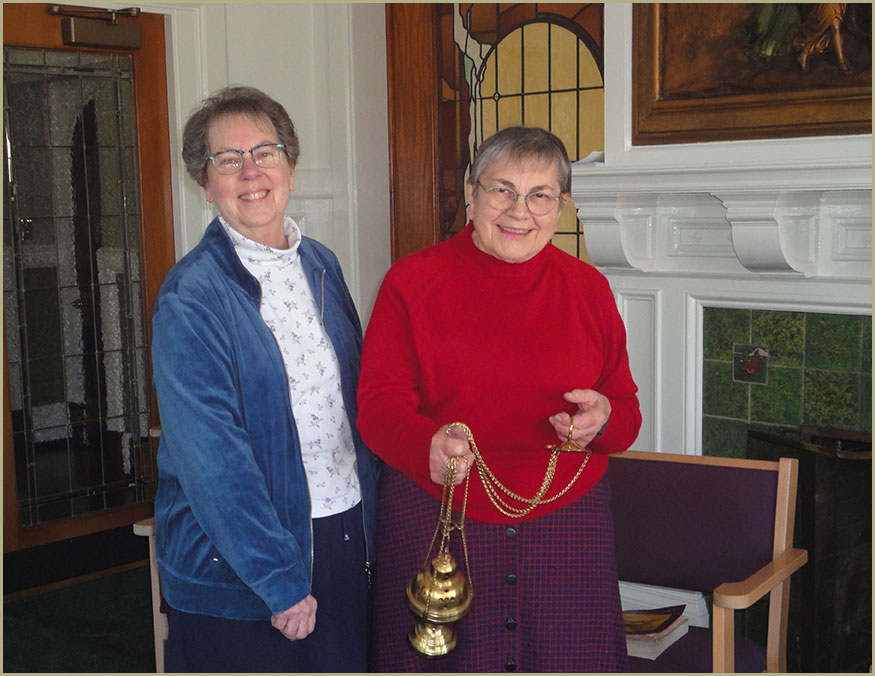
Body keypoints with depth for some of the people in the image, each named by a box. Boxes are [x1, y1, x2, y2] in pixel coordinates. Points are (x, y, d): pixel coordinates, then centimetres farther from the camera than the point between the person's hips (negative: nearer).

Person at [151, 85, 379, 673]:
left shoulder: (321, 264, 6)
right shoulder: (191, 297, -15)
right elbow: (212, 459, -19)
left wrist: (371, 513, 10)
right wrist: (281, 579, -19)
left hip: (348, 535, 6)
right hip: (239, 571, -6)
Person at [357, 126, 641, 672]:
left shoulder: (588, 287, 5)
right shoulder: (413, 281, -3)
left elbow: (626, 409, 10)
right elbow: (378, 402, -8)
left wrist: (604, 419, -14)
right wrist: (427, 445, -29)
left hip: (565, 525, 2)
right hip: (435, 520, -2)